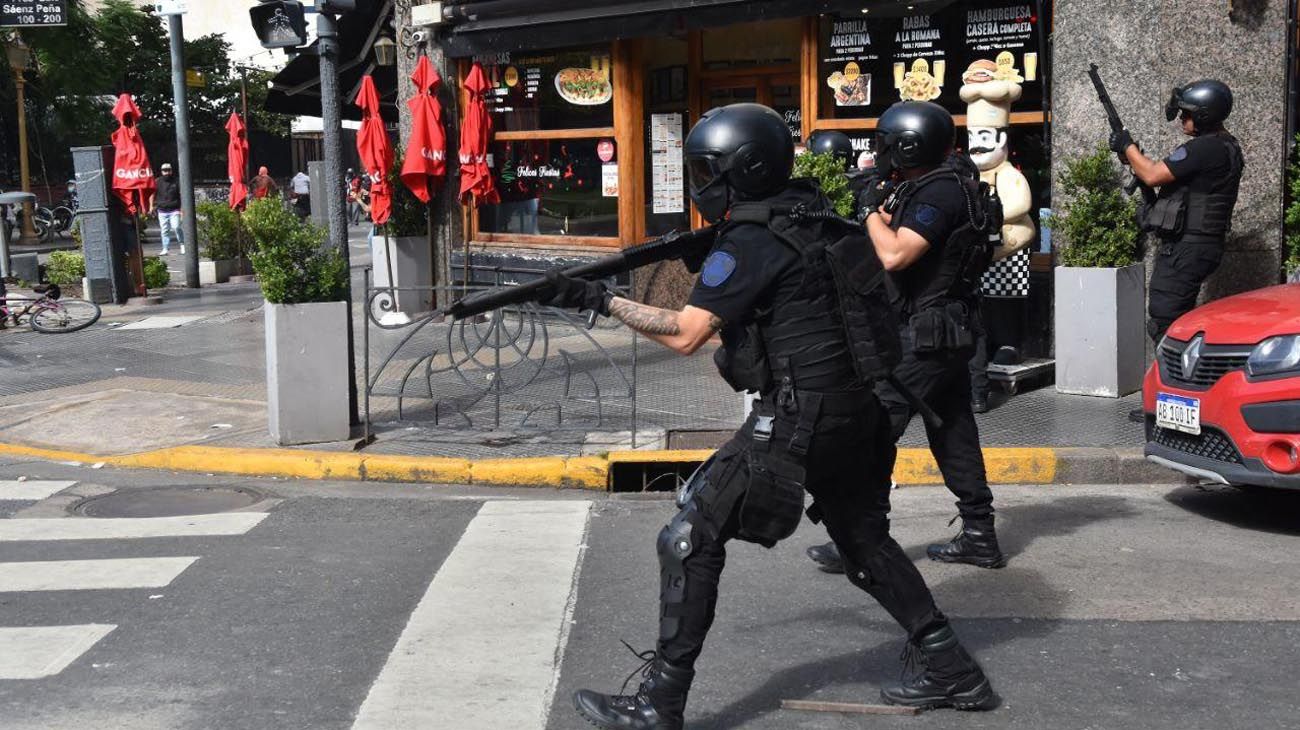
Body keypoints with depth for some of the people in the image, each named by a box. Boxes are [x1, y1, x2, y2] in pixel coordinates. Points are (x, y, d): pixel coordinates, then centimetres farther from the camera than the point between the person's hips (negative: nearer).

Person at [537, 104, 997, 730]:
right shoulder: (816, 218, 12)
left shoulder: (749, 243, -13)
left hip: (800, 419, -9)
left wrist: (601, 300, -10)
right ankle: (952, 673, 28)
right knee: (864, 540, 24)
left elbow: (685, 335, -16)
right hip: (859, 412, 9)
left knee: (692, 537, -3)